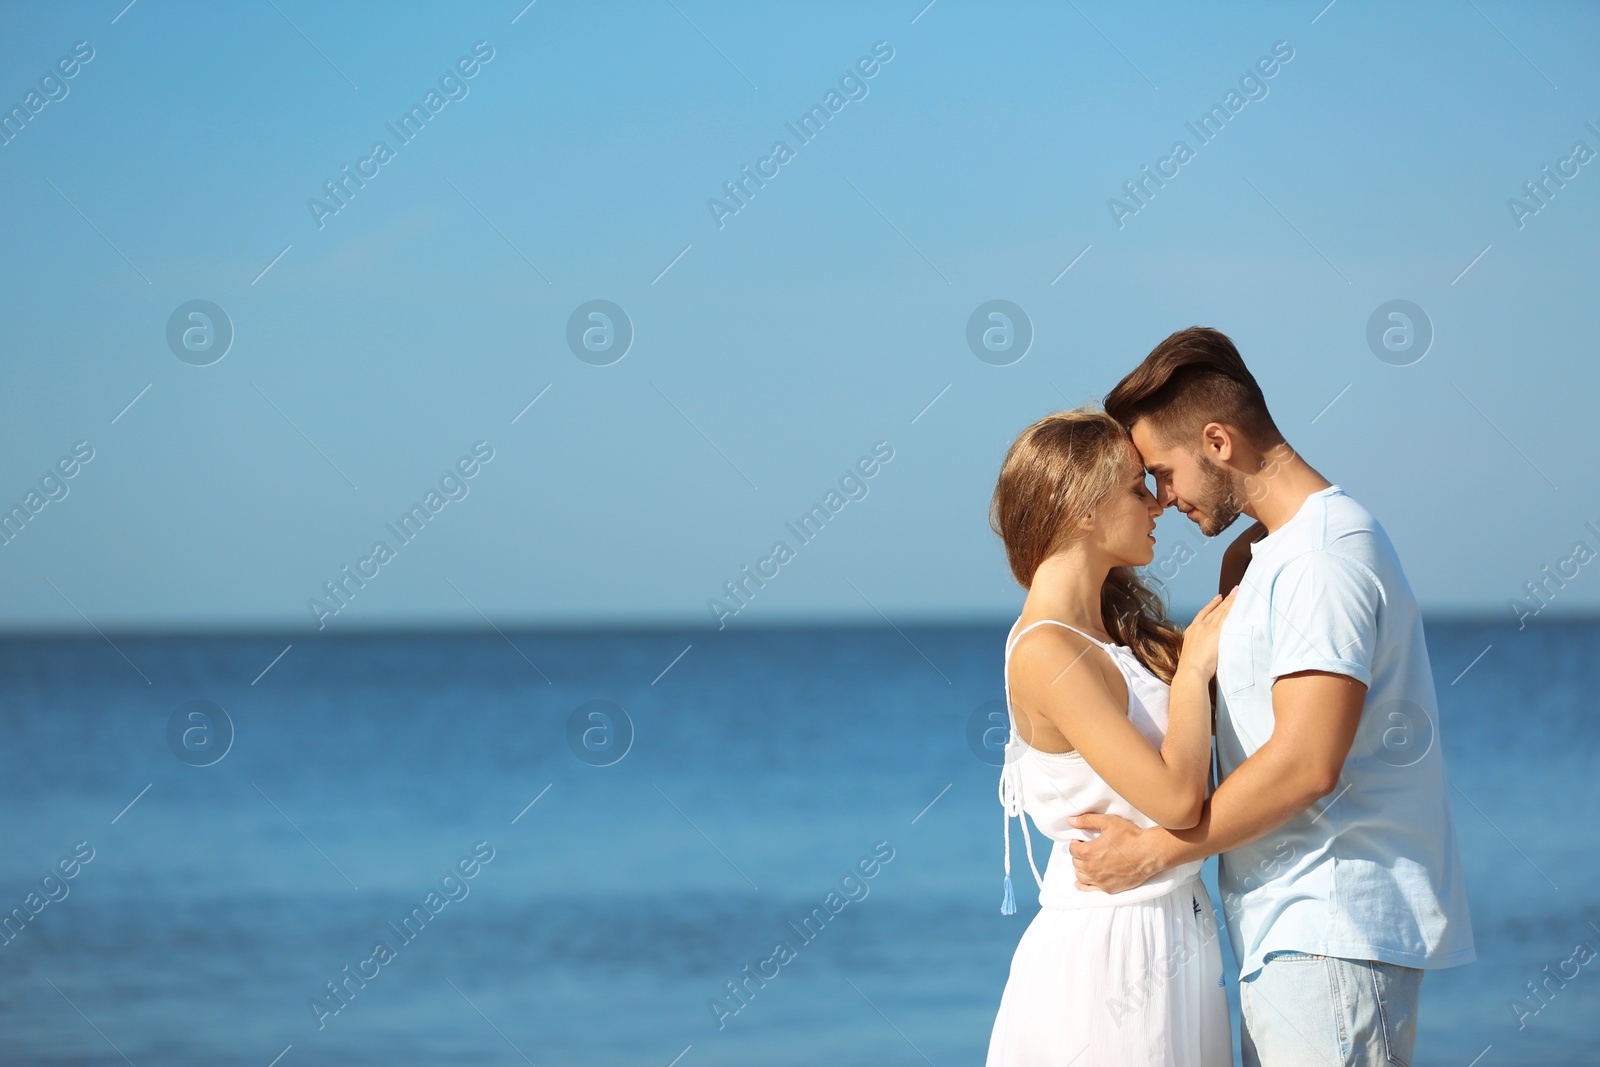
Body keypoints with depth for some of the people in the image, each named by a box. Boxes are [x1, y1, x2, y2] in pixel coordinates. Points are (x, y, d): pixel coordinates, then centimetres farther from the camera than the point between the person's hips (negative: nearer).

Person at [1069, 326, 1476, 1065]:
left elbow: (1307, 764, -22)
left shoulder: (1324, 552, -14)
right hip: (1288, 932, 10)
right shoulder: (1263, 554, 19)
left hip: (1332, 934, -10)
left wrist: (1153, 851, -15)